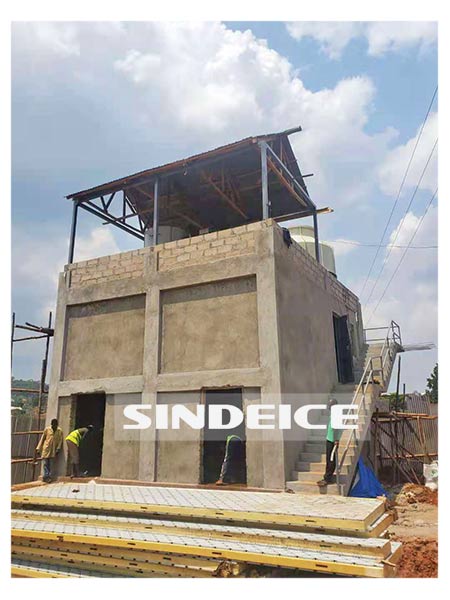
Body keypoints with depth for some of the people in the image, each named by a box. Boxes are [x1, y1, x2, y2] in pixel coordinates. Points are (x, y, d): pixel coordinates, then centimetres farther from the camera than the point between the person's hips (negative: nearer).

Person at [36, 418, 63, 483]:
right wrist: (38, 448, 4)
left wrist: (58, 449, -7)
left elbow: (60, 440, 4)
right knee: (45, 463, -3)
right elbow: (42, 439, 6)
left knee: (51, 464, 0)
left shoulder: (59, 431, 2)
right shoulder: (47, 429, 1)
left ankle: (49, 477, 2)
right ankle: (46, 476, 0)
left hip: (53, 450, 0)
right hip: (46, 449, 0)